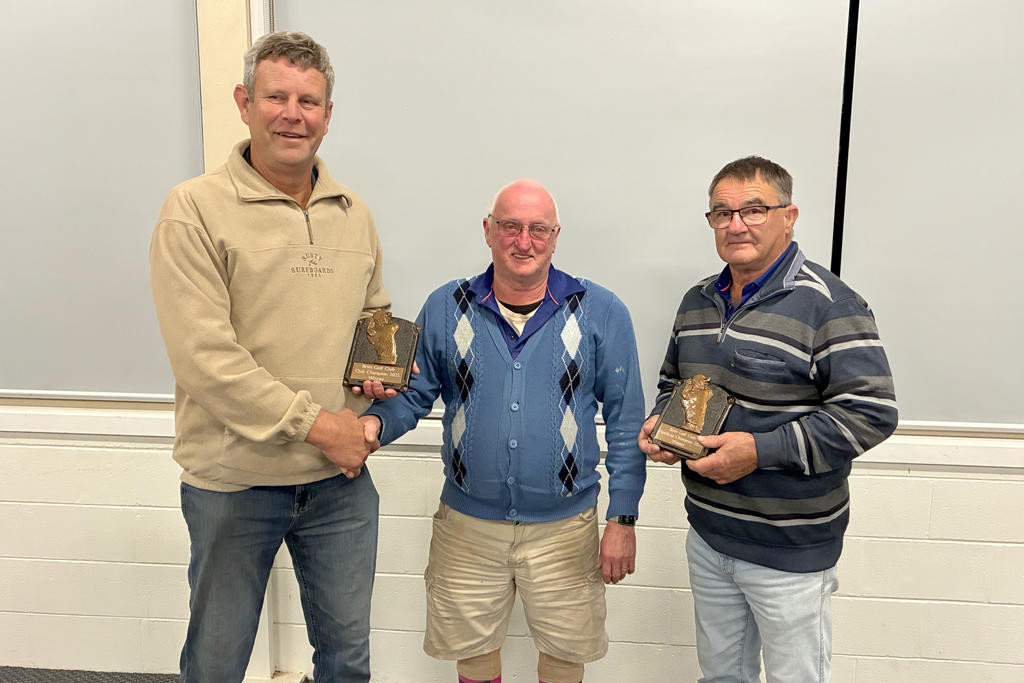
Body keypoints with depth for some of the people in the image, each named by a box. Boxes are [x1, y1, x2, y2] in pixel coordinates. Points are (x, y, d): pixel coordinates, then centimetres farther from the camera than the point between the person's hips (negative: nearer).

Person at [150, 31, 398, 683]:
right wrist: (317, 422, -17)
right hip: (232, 482, -4)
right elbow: (205, 355, -18)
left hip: (342, 477, 4)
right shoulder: (196, 208, -10)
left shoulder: (354, 214, 7)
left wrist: (375, 372, -2)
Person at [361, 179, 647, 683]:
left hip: (564, 525, -1)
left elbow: (626, 422, -3)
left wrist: (623, 520, -5)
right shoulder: (445, 309, -1)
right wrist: (374, 422, -18)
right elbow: (412, 393, 5)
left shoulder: (601, 313, -5)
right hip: (467, 523, 2)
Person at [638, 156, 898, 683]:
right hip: (708, 537, 6)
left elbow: (873, 412, -21)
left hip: (790, 552, -6)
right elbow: (673, 381, 19)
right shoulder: (697, 301, 6)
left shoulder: (828, 304, -16)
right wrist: (659, 422, -3)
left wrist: (761, 451, -26)